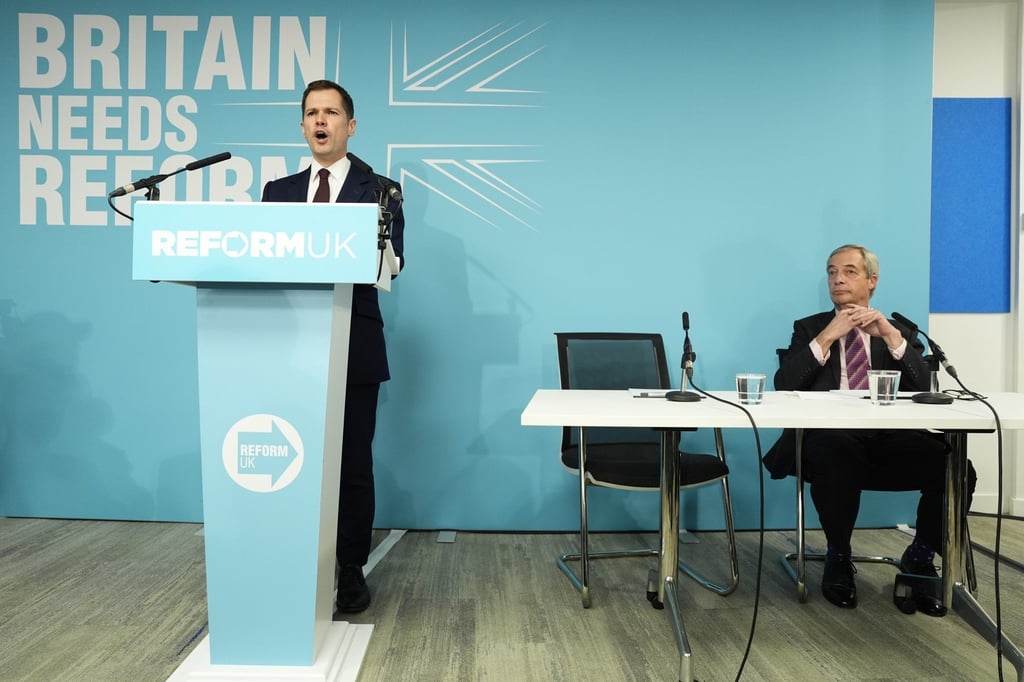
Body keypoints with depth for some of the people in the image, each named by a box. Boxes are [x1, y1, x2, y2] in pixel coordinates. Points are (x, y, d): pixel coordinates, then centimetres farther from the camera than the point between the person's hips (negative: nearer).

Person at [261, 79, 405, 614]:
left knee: (352, 462, 3)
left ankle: (351, 572, 17)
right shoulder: (278, 191, 16)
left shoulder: (380, 190, 5)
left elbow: (391, 261, -7)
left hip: (353, 347, -3)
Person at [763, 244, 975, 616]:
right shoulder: (809, 328, 16)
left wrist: (890, 335, -8)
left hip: (891, 441, 2)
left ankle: (919, 559, 4)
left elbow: (924, 389, 3)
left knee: (956, 468, -26)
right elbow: (783, 387, 0)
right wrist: (827, 337, -7)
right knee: (833, 453, -38)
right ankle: (839, 558, -9)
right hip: (832, 441, -2)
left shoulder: (899, 332, 20)